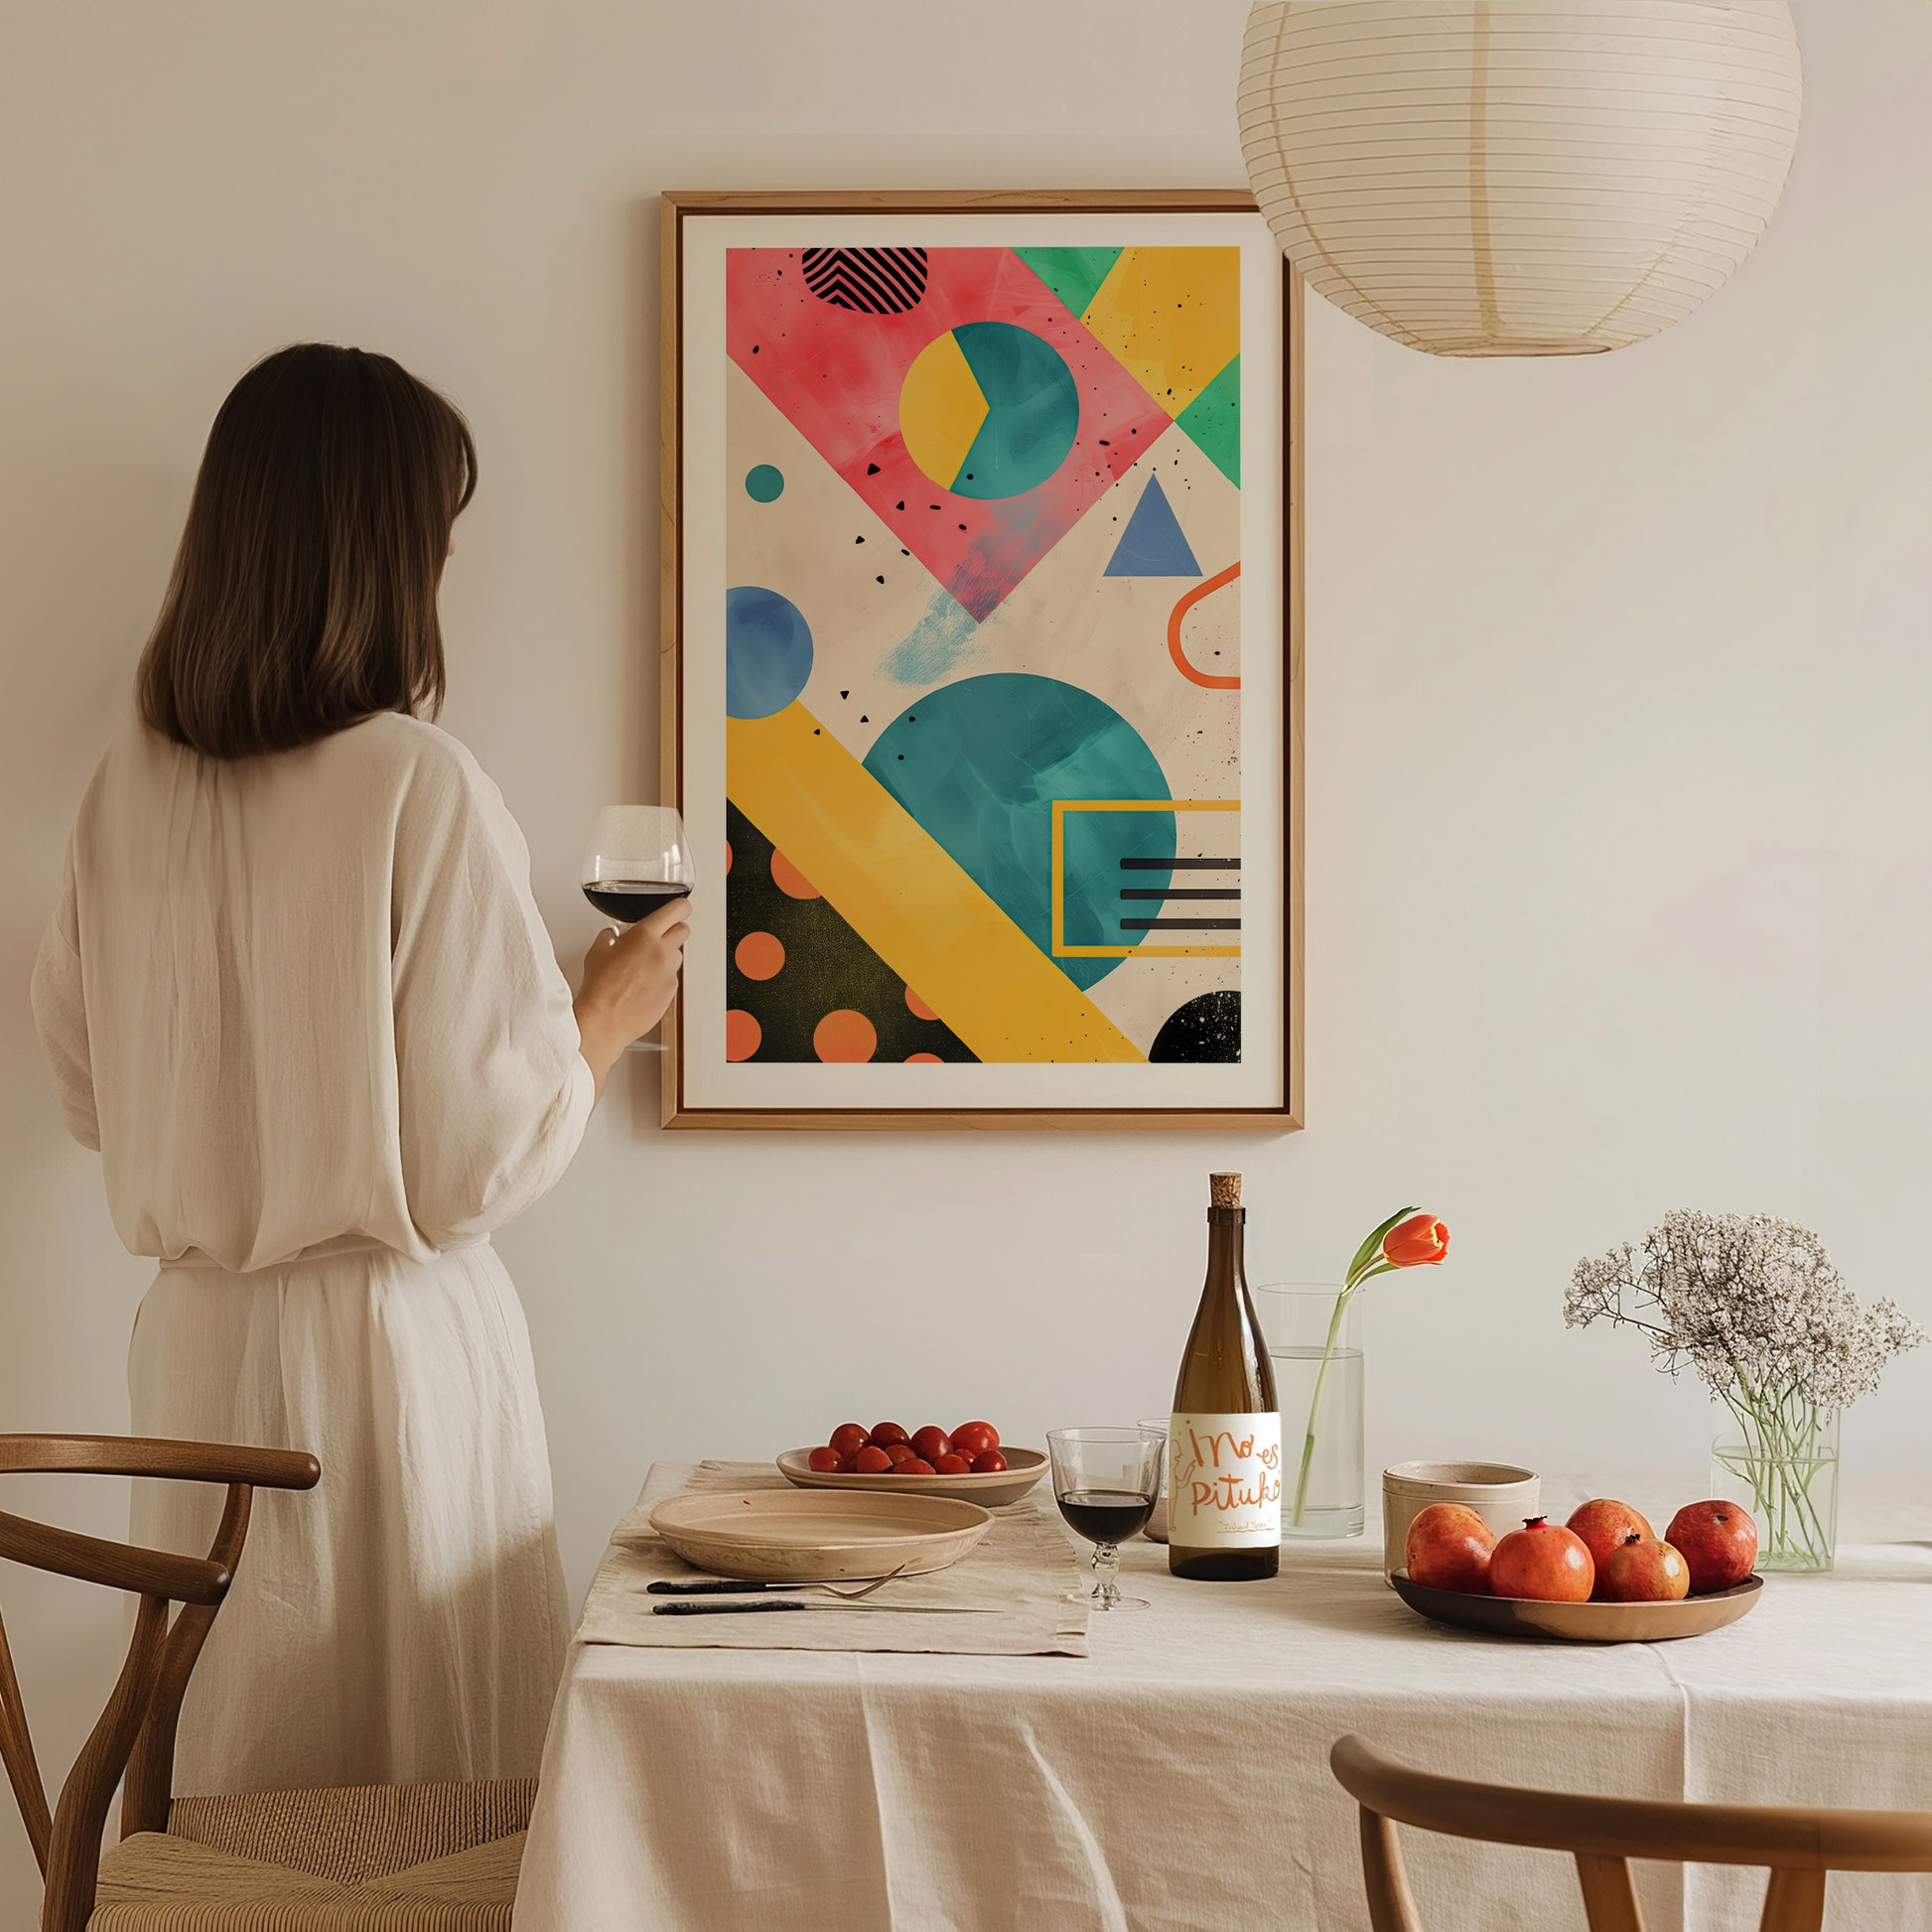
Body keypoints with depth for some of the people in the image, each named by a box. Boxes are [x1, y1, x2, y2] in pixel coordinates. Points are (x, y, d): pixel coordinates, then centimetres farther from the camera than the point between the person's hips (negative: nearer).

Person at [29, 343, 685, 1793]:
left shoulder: (132, 785, 0)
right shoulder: (421, 788, -16)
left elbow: (90, 1092, 12)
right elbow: (487, 1155, -14)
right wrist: (611, 1011, 3)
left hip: (196, 1343, 6)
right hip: (390, 1343, -6)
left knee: (233, 1775, 15)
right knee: (432, 1812, 6)